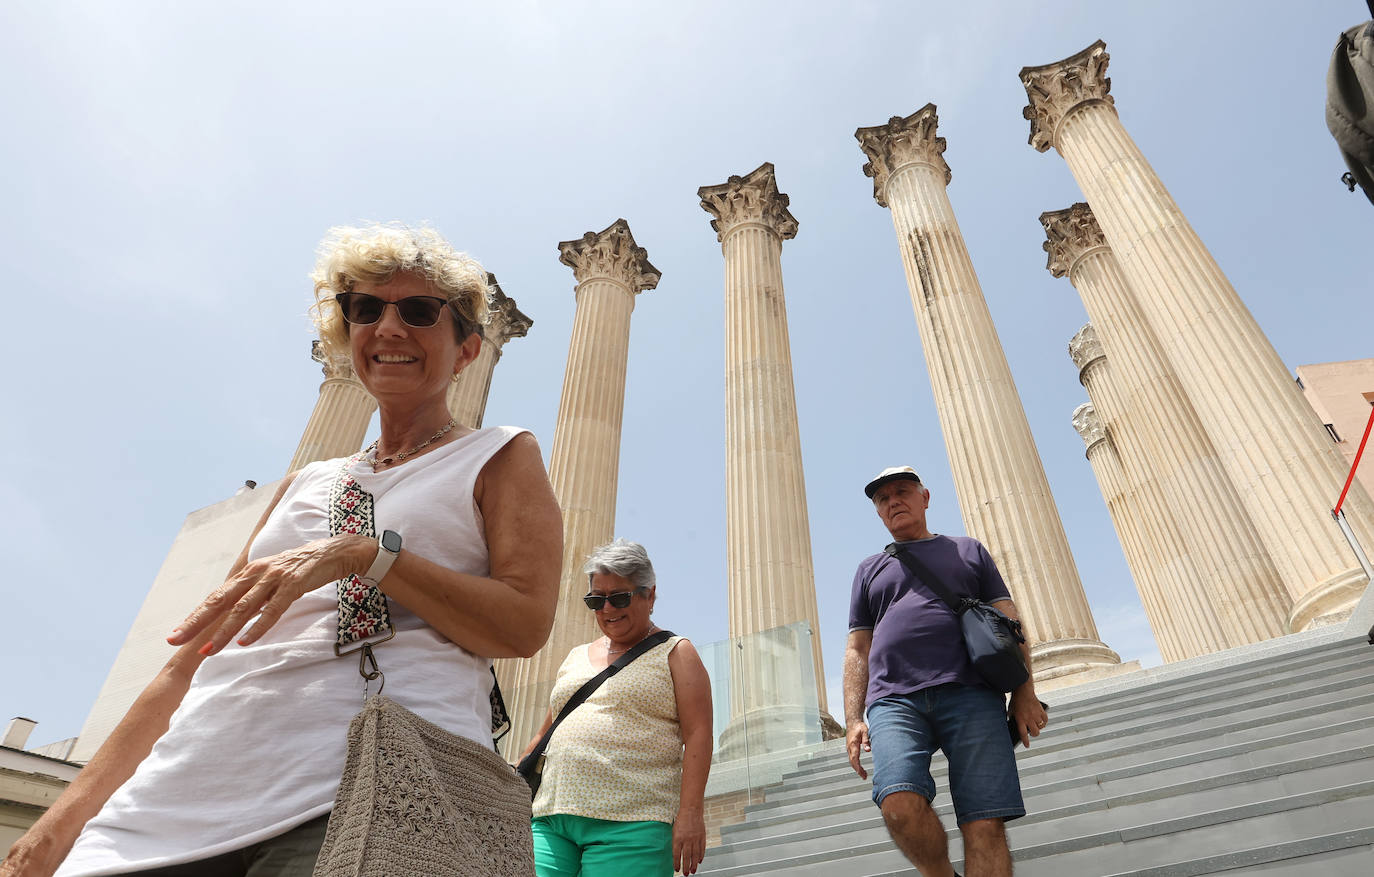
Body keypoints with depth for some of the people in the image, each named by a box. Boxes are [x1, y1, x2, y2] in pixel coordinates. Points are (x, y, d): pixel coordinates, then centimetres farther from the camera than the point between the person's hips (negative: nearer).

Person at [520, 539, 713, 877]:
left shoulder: (675, 653, 7)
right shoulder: (575, 658, 23)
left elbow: (697, 736, -3)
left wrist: (690, 811, -14)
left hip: (628, 826, -4)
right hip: (549, 819, 5)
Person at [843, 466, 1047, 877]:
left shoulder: (968, 550, 23)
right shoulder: (870, 570, 26)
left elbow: (1008, 623, 15)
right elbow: (857, 650, 20)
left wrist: (1024, 692, 0)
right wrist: (853, 720, 7)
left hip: (970, 694, 0)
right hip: (894, 701, 1)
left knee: (985, 826, -12)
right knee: (899, 805, -24)